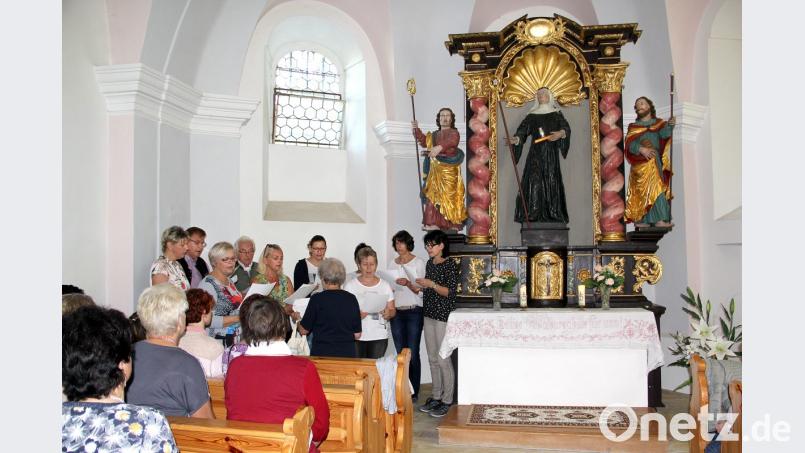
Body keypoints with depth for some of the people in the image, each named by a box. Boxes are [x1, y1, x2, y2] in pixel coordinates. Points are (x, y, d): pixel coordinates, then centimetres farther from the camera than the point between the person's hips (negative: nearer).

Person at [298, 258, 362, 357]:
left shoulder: (317, 299, -8)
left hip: (322, 354, -3)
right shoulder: (351, 299, 1)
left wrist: (298, 320, 22)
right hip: (348, 354, 3)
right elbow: (357, 335, 5)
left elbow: (304, 330, 1)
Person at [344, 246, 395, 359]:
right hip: (357, 336, -1)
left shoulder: (385, 285, 10)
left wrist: (388, 313, -12)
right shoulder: (350, 285, 3)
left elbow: (392, 310, 11)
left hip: (379, 337, 1)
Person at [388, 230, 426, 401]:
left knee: (412, 353, -6)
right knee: (400, 353, 7)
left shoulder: (418, 262, -1)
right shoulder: (392, 263, 14)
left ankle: (414, 392, 2)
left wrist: (408, 284, -21)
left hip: (413, 312, -5)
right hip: (396, 312, 5)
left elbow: (421, 291, -5)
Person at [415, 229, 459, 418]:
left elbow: (450, 292, -15)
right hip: (429, 315, 8)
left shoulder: (450, 265, -10)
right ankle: (436, 397, 21)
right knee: (433, 358, 12)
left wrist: (432, 284, -24)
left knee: (443, 359, -5)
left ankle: (447, 401, 4)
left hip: (443, 316, -8)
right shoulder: (429, 264, 13)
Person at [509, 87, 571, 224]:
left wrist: (561, 133, -23)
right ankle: (533, 215, -10)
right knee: (534, 181, -9)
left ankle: (553, 214, -2)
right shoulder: (532, 116, 12)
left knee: (551, 182, -4)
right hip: (535, 153, 0)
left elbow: (566, 128, -1)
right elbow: (522, 131, -1)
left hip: (551, 153, 0)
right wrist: (516, 139, -21)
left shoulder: (556, 114, 12)